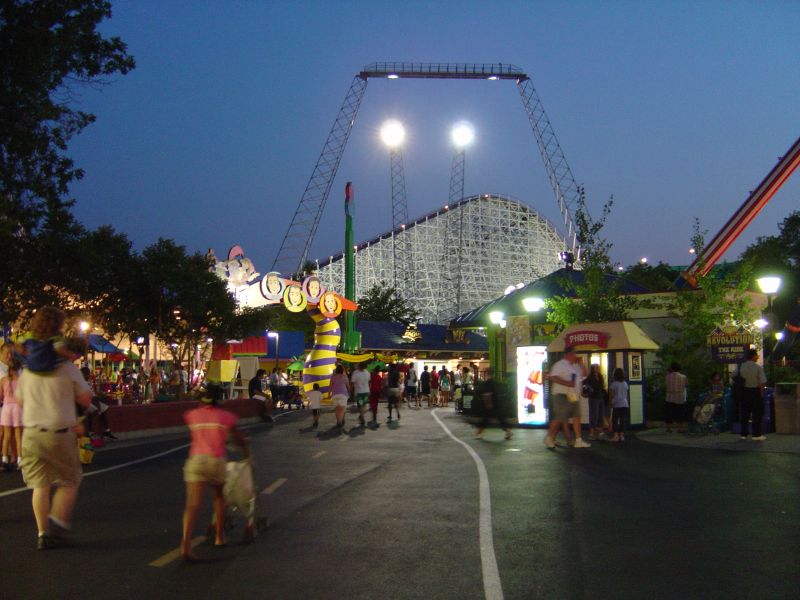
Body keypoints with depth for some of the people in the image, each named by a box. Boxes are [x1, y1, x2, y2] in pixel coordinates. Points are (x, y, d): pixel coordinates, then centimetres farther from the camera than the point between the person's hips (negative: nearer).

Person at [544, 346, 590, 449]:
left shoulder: (575, 365, 15)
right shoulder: (560, 365, -12)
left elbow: (584, 373, 22)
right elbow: (552, 377, -21)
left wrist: (580, 363, 8)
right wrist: (566, 383, -27)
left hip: (574, 396, 8)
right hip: (562, 395, -8)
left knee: (576, 417, 4)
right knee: (559, 418, -5)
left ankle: (578, 440, 5)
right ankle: (549, 438, 9)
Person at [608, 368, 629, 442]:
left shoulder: (613, 384, -8)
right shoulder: (625, 384, 8)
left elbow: (611, 394, -7)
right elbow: (626, 395, 14)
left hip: (616, 405, -4)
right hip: (625, 404, 4)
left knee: (615, 420, 0)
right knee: (623, 420, 6)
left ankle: (616, 436, -6)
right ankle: (622, 435, 5)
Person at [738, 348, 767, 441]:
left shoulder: (741, 367, -1)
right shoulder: (758, 367, -13)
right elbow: (762, 382, -15)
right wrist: (762, 392, -4)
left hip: (744, 391, 4)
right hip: (755, 391, -4)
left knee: (744, 412, 12)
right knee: (757, 413, 4)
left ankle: (743, 433, 17)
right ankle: (756, 434, 6)